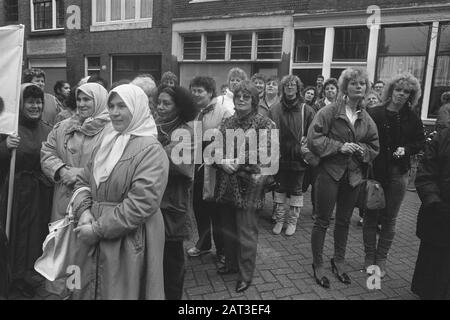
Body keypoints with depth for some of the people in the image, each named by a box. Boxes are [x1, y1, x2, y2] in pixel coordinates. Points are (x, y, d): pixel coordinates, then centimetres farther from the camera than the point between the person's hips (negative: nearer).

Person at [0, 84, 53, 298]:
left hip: (43, 192, 4)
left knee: (39, 231, 10)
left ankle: (29, 274, 32)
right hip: (17, 190, -4)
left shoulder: (47, 130, 7)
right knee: (18, 233, 3)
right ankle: (18, 277, 26)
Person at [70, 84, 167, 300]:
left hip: (130, 241, -7)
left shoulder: (150, 150, -15)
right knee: (89, 290, 20)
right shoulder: (106, 142, 9)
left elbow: (142, 202, -23)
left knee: (120, 292, 10)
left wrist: (99, 229, -19)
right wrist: (84, 211, -8)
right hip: (96, 242, 7)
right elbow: (83, 182, 11)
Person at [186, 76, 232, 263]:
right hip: (195, 167, 6)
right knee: (199, 209, 18)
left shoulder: (223, 113, -10)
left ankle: (221, 250, 25)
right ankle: (203, 243, 39)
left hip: (213, 169, -6)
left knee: (216, 212, 6)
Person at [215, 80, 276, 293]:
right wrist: (223, 162, -13)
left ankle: (246, 274, 22)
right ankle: (231, 263, 39)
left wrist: (237, 164, -17)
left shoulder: (264, 124, -6)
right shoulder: (228, 122, 12)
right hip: (226, 185, 5)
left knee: (246, 232, 5)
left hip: (248, 186, -5)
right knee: (228, 229, 18)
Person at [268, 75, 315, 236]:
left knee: (296, 190, 9)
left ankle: (292, 221, 23)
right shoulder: (274, 110, 2)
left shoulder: (306, 110, -2)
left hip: (298, 156, -1)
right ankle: (279, 219, 25)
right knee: (279, 189, 11)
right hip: (280, 156, 2)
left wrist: (305, 139, -12)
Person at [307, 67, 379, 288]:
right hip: (330, 172, -5)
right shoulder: (329, 111, -8)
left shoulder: (366, 118, 8)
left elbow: (374, 148, 13)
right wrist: (340, 146, -20)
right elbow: (314, 139, -14)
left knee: (344, 221, 17)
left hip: (353, 176, 5)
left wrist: (362, 149, -8)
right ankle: (318, 265, 21)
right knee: (322, 221, 4)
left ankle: (339, 261, 36)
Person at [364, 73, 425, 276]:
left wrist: (405, 149, -8)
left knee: (390, 218, 10)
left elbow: (420, 143, 13)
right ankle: (369, 258, 20)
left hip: (398, 175, 3)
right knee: (371, 216, 6)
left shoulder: (412, 118, 4)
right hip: (374, 172, -2)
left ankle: (381, 259, 23)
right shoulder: (374, 114, -5)